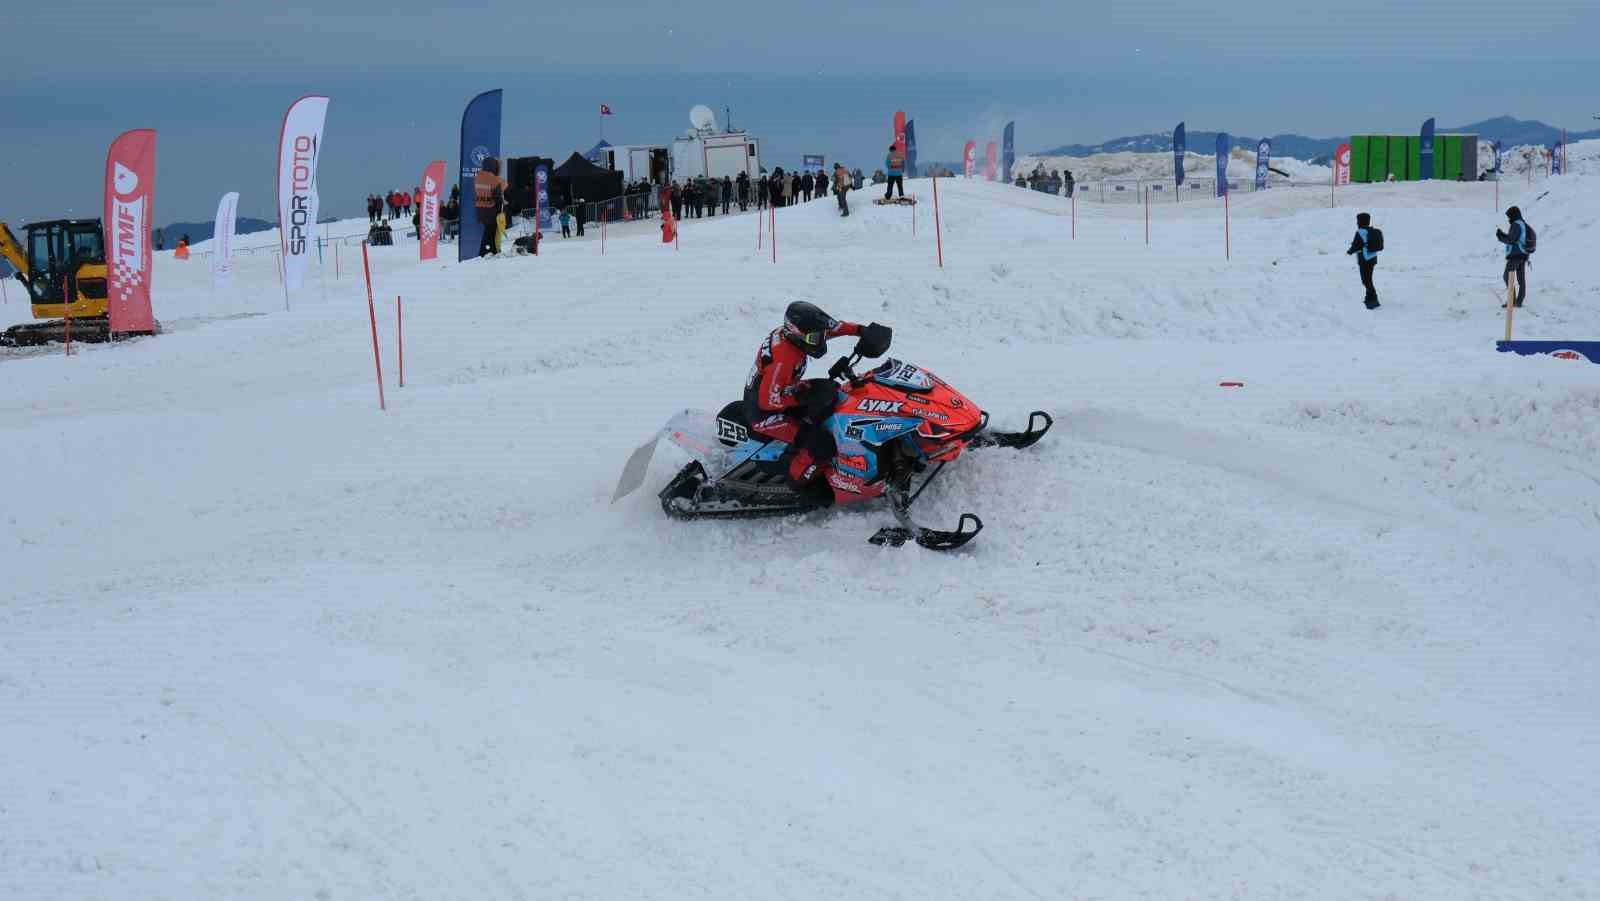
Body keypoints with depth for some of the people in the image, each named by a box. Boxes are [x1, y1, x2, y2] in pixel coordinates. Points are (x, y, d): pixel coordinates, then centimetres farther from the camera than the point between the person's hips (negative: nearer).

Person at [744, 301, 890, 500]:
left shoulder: (790, 332, -8)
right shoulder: (783, 360, -35)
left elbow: (834, 326, 5)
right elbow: (768, 401, -31)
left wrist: (862, 330, -2)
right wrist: (803, 397, -28)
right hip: (763, 414, -10)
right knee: (821, 443, -22)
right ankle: (801, 480, 4)